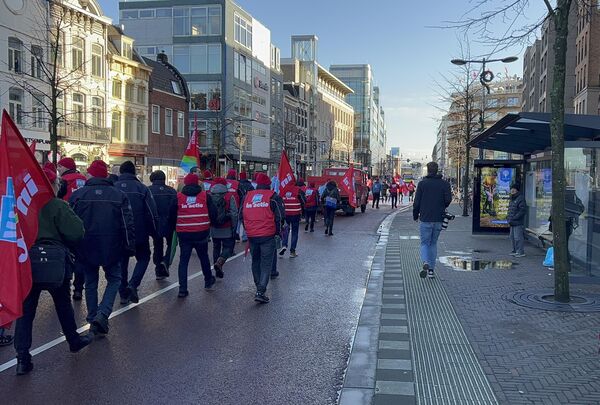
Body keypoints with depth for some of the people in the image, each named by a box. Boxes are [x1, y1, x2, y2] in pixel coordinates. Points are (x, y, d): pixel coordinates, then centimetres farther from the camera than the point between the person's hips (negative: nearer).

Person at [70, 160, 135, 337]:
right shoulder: (119, 195, -3)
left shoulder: (77, 195, -3)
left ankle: (93, 319, 17)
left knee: (90, 282, 15)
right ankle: (103, 314, -5)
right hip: (111, 249, -1)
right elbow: (128, 224, -4)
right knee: (114, 279, 14)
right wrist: (130, 246, 3)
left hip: (85, 249, 1)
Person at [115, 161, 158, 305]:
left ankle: (124, 293, 16)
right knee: (143, 258, 15)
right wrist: (154, 232, 2)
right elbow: (152, 213, -9)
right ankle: (133, 284, -6)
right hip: (139, 234, -2)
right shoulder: (141, 188, -7)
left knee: (122, 261, 14)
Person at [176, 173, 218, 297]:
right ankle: (208, 280, 37)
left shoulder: (178, 197, -2)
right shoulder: (205, 196, -3)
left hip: (183, 234, 0)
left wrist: (175, 228, 18)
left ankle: (182, 289, -2)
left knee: (183, 260, 5)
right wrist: (207, 225, 19)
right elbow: (212, 214, 0)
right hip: (201, 233, 1)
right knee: (204, 257, 20)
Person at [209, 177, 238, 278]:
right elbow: (234, 214, -10)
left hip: (213, 228, 4)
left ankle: (218, 270, 19)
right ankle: (219, 262, -19)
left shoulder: (209, 196, 1)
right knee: (228, 247, 6)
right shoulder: (230, 196, -9)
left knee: (216, 248, 17)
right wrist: (234, 228, -2)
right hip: (226, 229, -4)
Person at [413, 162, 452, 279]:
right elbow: (448, 199, -8)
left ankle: (425, 263, -22)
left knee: (425, 243, 6)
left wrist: (415, 215, 10)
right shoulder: (444, 184, 2)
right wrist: (442, 208, 13)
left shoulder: (422, 183, -3)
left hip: (425, 218, -2)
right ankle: (431, 269, 12)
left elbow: (417, 202, -4)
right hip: (439, 219, 2)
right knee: (433, 243, 15)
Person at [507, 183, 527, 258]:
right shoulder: (512, 199, 17)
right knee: (512, 237, 14)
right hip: (512, 223, 9)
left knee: (518, 237, -9)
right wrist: (508, 217, 10)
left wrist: (514, 218, -20)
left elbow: (523, 211, -18)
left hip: (518, 223, -9)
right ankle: (515, 251, 23)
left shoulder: (521, 198, -12)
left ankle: (521, 252, -4)